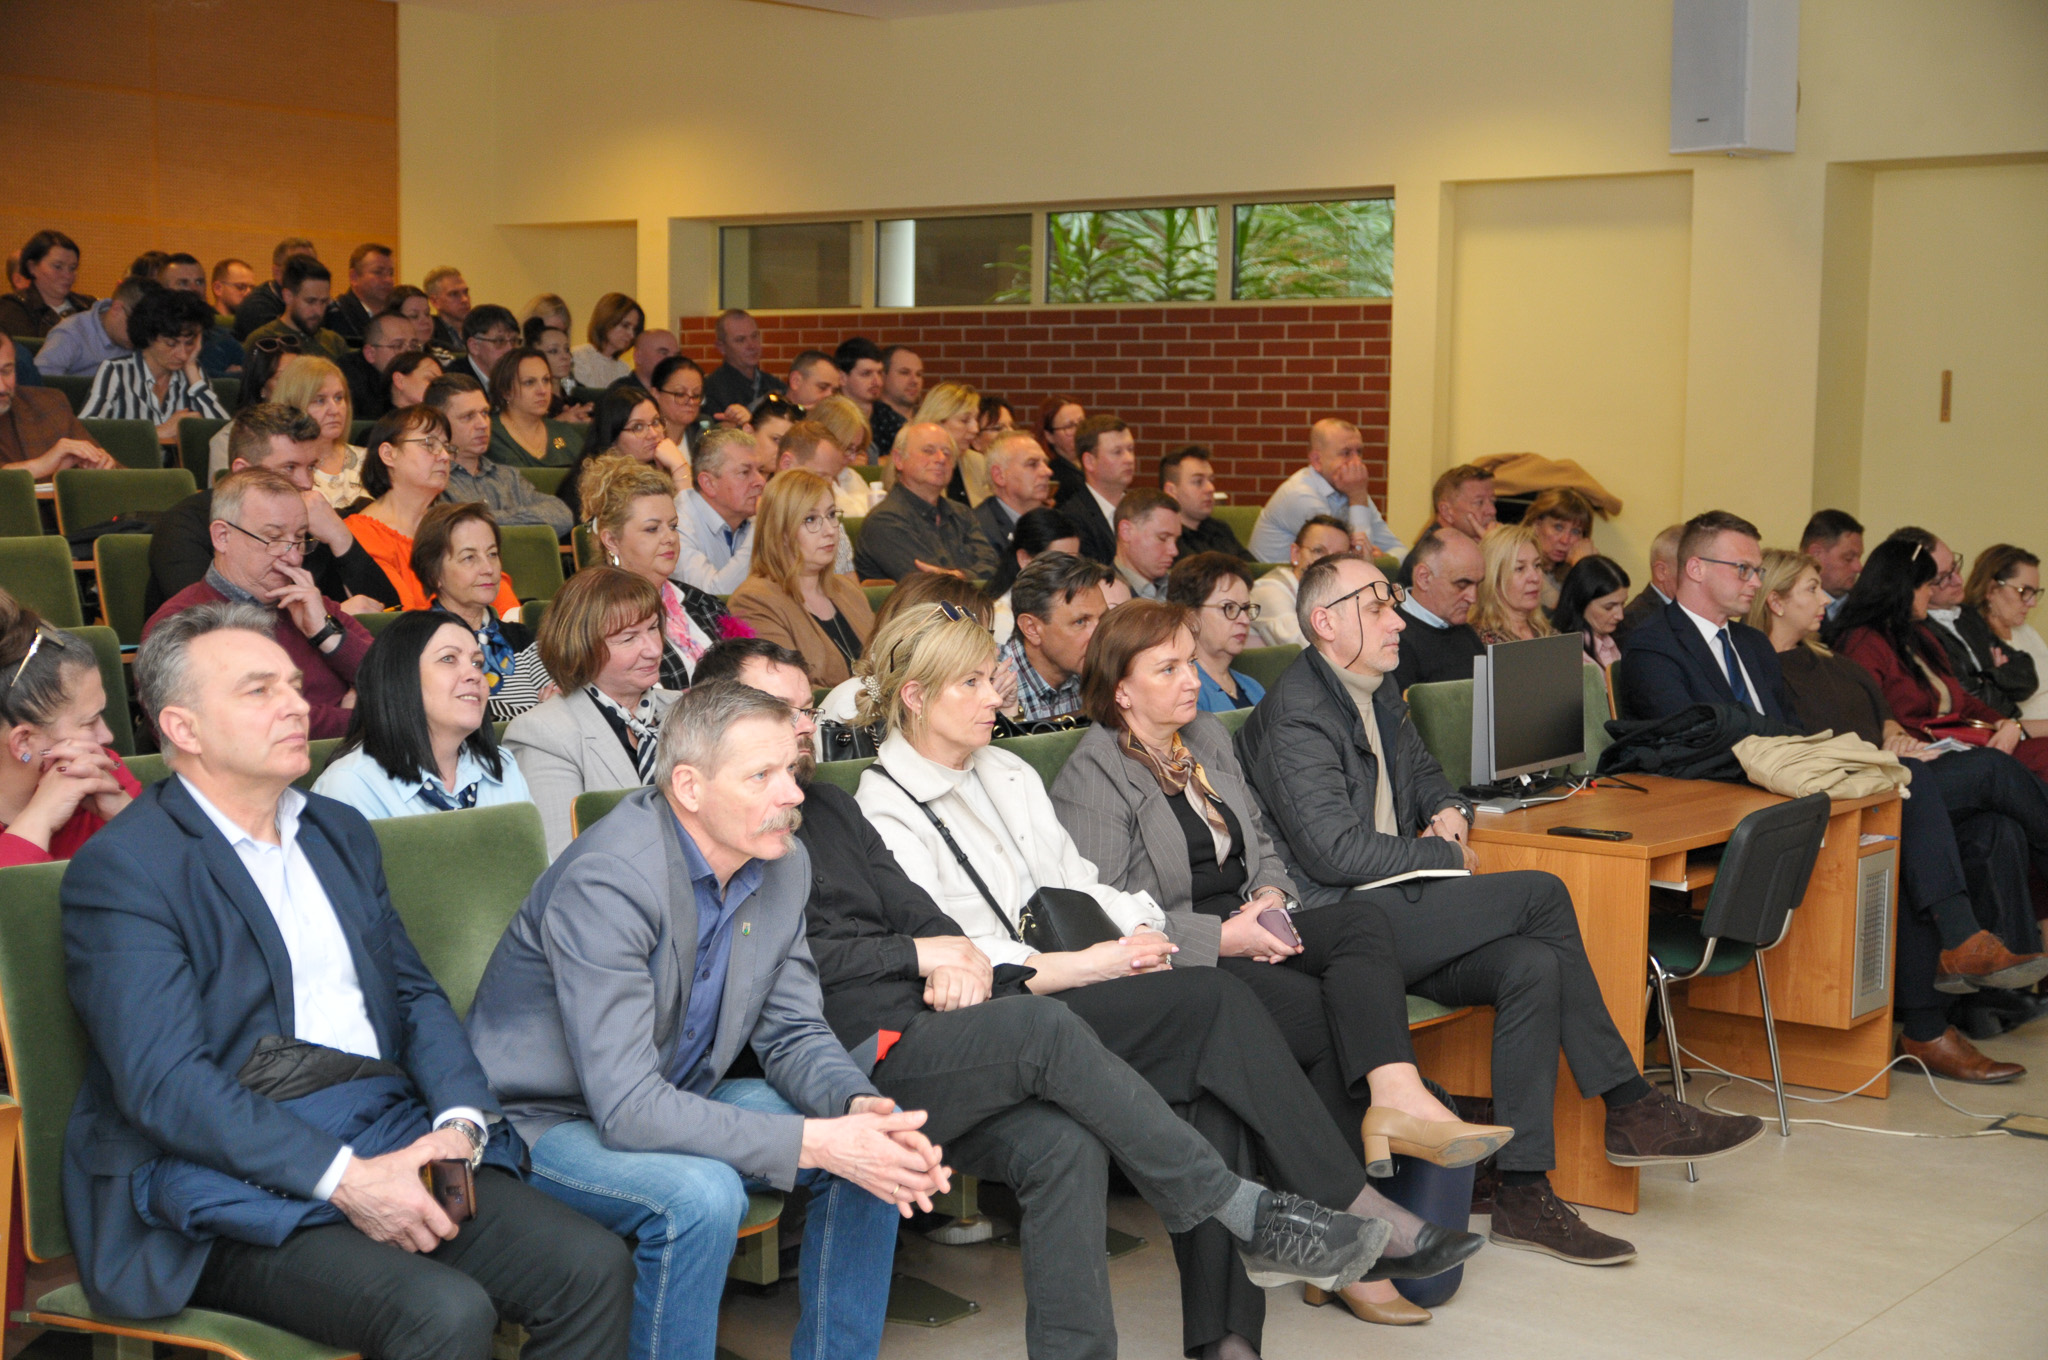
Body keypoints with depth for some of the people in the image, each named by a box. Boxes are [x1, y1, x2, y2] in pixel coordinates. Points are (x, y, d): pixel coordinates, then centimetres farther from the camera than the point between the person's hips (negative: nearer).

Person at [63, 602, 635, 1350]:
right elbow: (164, 1082, -15)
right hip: (234, 1176, -7)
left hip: (388, 1140, 7)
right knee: (446, 1313, -31)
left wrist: (460, 1119, -5)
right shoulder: (120, 869, -5)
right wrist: (346, 1178, -22)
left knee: (597, 1270, -16)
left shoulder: (341, 832, 20)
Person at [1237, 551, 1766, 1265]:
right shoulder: (1295, 713, -13)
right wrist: (1445, 856, -7)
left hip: (1390, 912, 9)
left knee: (1532, 967, -18)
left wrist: (1449, 813, 9)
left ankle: (1523, 1193, -15)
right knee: (1540, 893, -16)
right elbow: (1335, 851, -20)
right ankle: (1630, 1108, -5)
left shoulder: (1378, 696, 17)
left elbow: (1423, 774, 34)